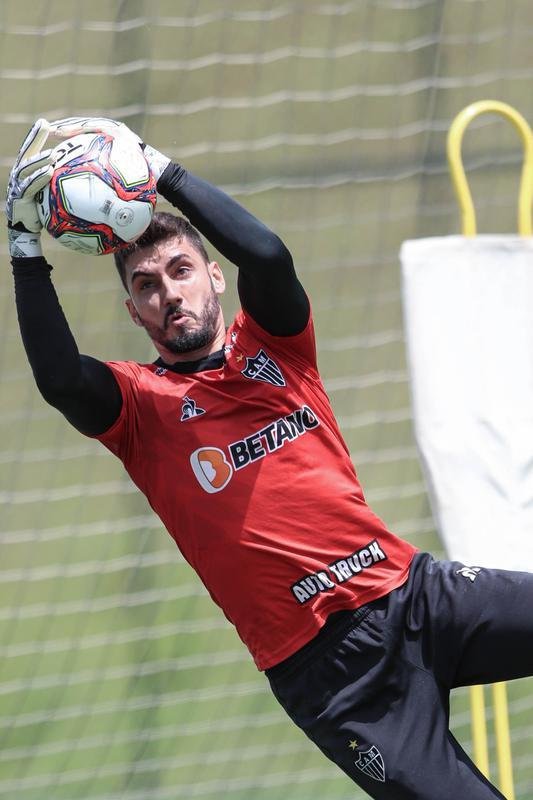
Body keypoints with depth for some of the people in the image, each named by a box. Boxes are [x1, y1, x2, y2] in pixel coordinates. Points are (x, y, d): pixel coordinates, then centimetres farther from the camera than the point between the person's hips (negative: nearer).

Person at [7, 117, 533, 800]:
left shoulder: (270, 346, 11)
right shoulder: (140, 405, 4)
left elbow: (267, 255, -10)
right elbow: (58, 378, -18)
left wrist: (161, 169, -11)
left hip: (415, 592, 3)